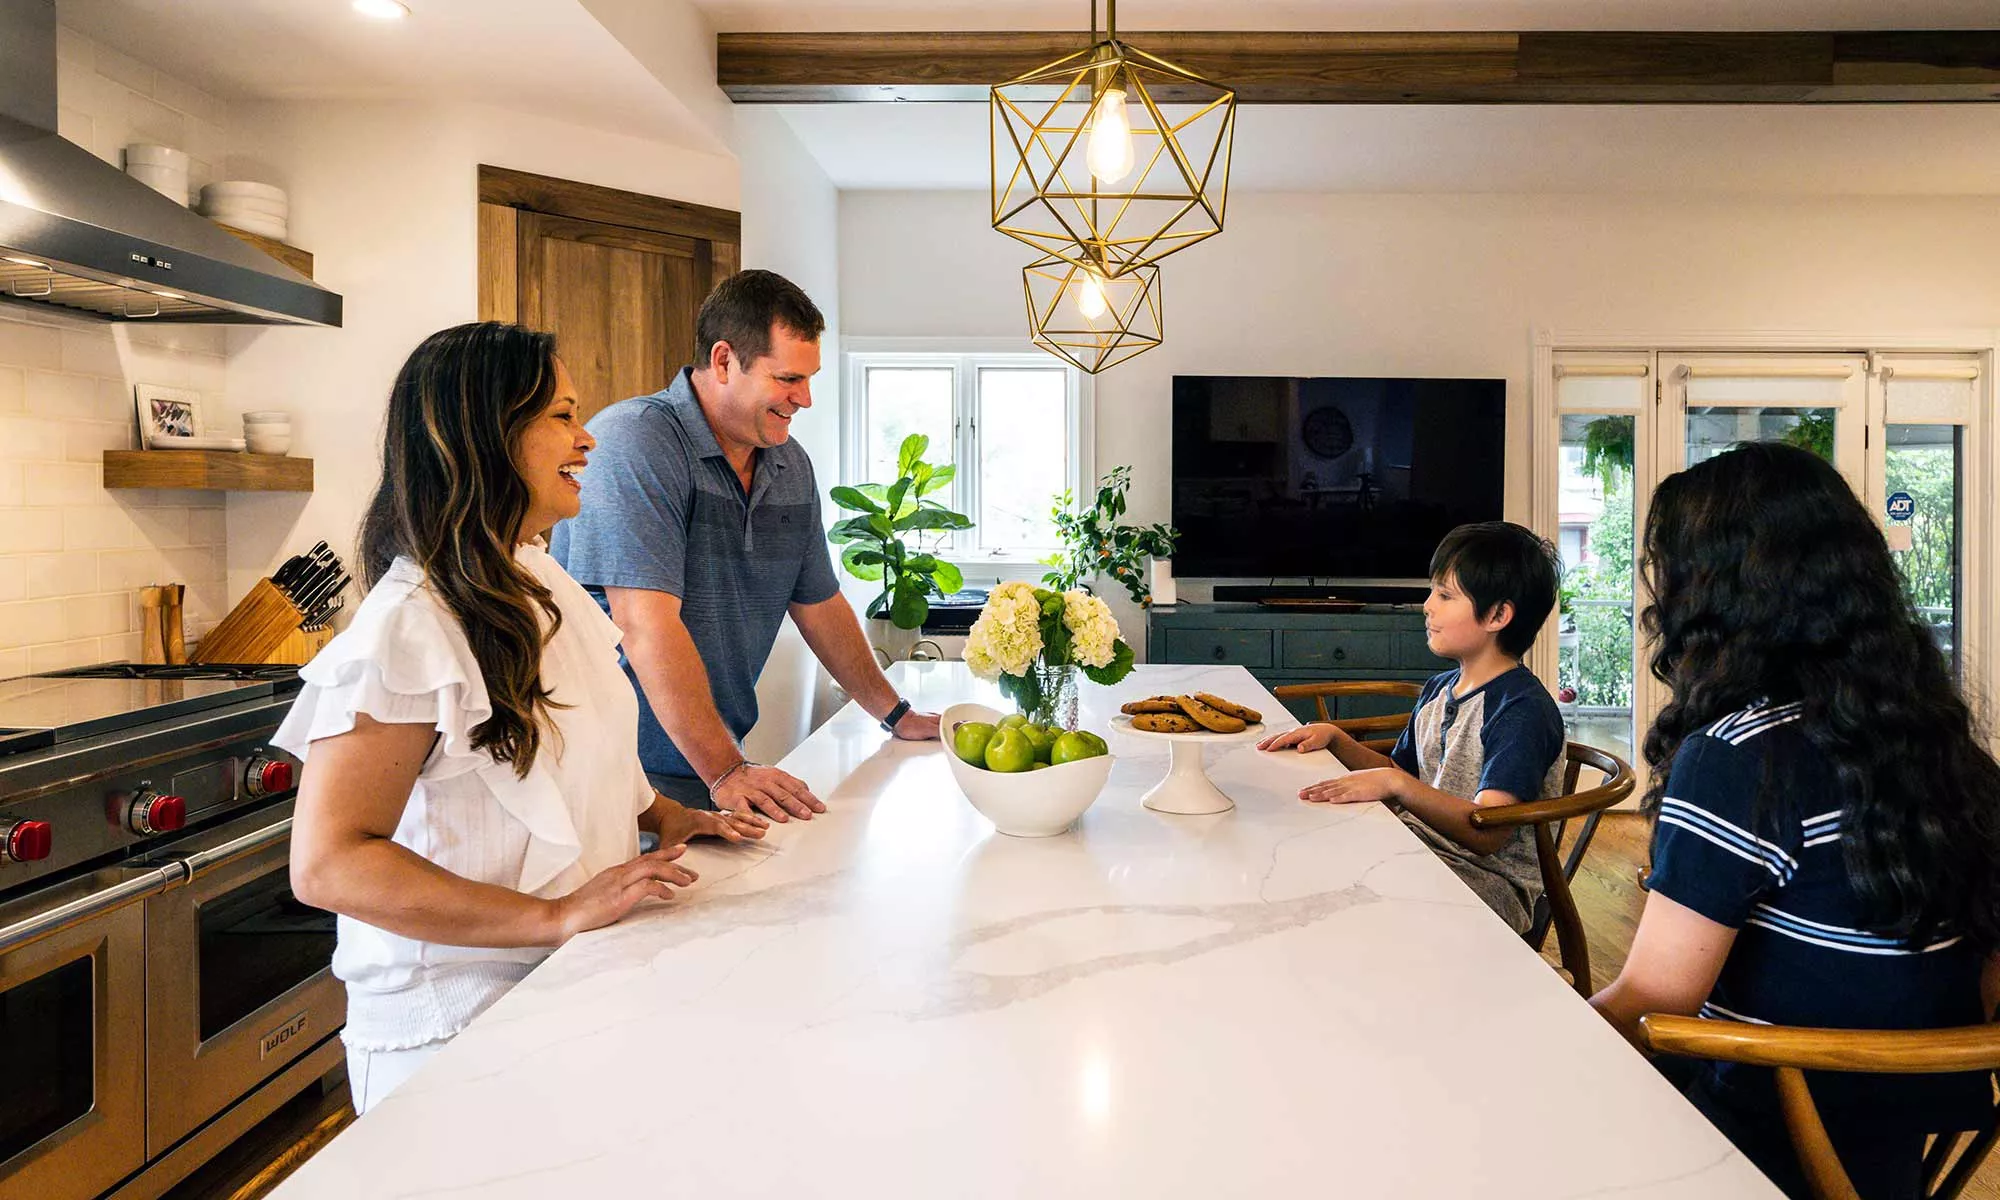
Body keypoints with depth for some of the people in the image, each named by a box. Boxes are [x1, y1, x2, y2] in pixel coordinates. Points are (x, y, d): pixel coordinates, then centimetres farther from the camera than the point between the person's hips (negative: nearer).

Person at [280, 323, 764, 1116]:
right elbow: (327, 863, -27)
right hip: (459, 1019, -8)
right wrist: (558, 916, -31)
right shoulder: (409, 624, -24)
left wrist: (662, 814, 2)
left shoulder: (541, 580, 4)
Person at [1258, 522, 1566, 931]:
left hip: (1491, 882, -8)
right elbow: (1398, 772, 20)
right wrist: (1334, 738, 5)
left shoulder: (1523, 709, -16)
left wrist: (1396, 784, -32)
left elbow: (1488, 832, -25)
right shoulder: (1438, 689, 11)